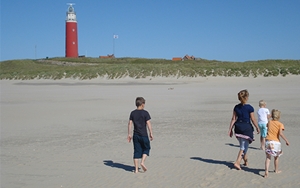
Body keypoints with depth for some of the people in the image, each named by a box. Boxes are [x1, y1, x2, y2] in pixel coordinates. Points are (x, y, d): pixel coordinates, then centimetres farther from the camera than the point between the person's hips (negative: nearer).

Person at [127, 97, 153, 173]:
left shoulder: (132, 113, 4)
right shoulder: (145, 113, -7)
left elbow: (130, 123, 3)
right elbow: (148, 123, -10)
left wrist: (129, 134, 7)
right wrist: (151, 133, -3)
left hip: (135, 135, 4)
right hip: (144, 135, -4)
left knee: (136, 151, 7)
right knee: (146, 148, 17)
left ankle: (136, 169, 7)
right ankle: (142, 162, -3)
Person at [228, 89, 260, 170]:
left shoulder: (236, 107, 1)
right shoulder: (249, 108, -11)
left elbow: (233, 119, 2)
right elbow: (253, 119, -6)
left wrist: (230, 129, 6)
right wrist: (257, 128, 7)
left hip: (238, 127, 5)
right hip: (247, 128, -5)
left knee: (243, 145, 20)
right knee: (244, 146, 0)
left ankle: (246, 161, 34)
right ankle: (237, 162, -10)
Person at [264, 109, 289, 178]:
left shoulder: (269, 122, 7)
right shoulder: (280, 124, -4)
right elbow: (281, 133, -16)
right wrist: (286, 141, -10)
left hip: (268, 141, 2)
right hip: (276, 142, -2)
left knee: (268, 157, 1)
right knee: (276, 157, 19)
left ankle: (266, 171, -16)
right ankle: (276, 170, 35)